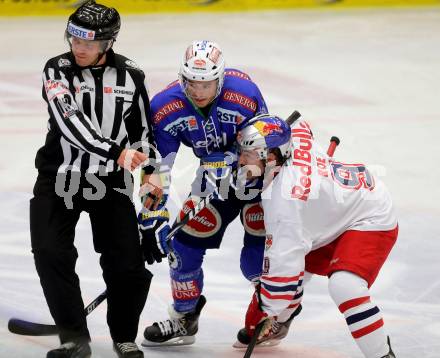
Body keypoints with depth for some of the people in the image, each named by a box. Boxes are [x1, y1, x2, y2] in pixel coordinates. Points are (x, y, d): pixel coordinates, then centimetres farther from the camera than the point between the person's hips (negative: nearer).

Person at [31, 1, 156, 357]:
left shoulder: (130, 75, -2)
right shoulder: (58, 70, -10)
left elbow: (143, 128, 12)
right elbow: (71, 123, -24)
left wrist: (151, 171, 8)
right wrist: (116, 151, -33)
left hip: (110, 183, 1)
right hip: (59, 179, -1)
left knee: (127, 266, -3)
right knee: (51, 254, -13)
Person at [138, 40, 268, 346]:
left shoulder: (244, 95, -31)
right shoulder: (166, 107, -20)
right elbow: (156, 169, -16)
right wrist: (152, 220, -20)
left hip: (260, 174, -4)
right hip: (215, 178, 4)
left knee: (258, 259, -12)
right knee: (184, 244, 2)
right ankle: (184, 320, 24)